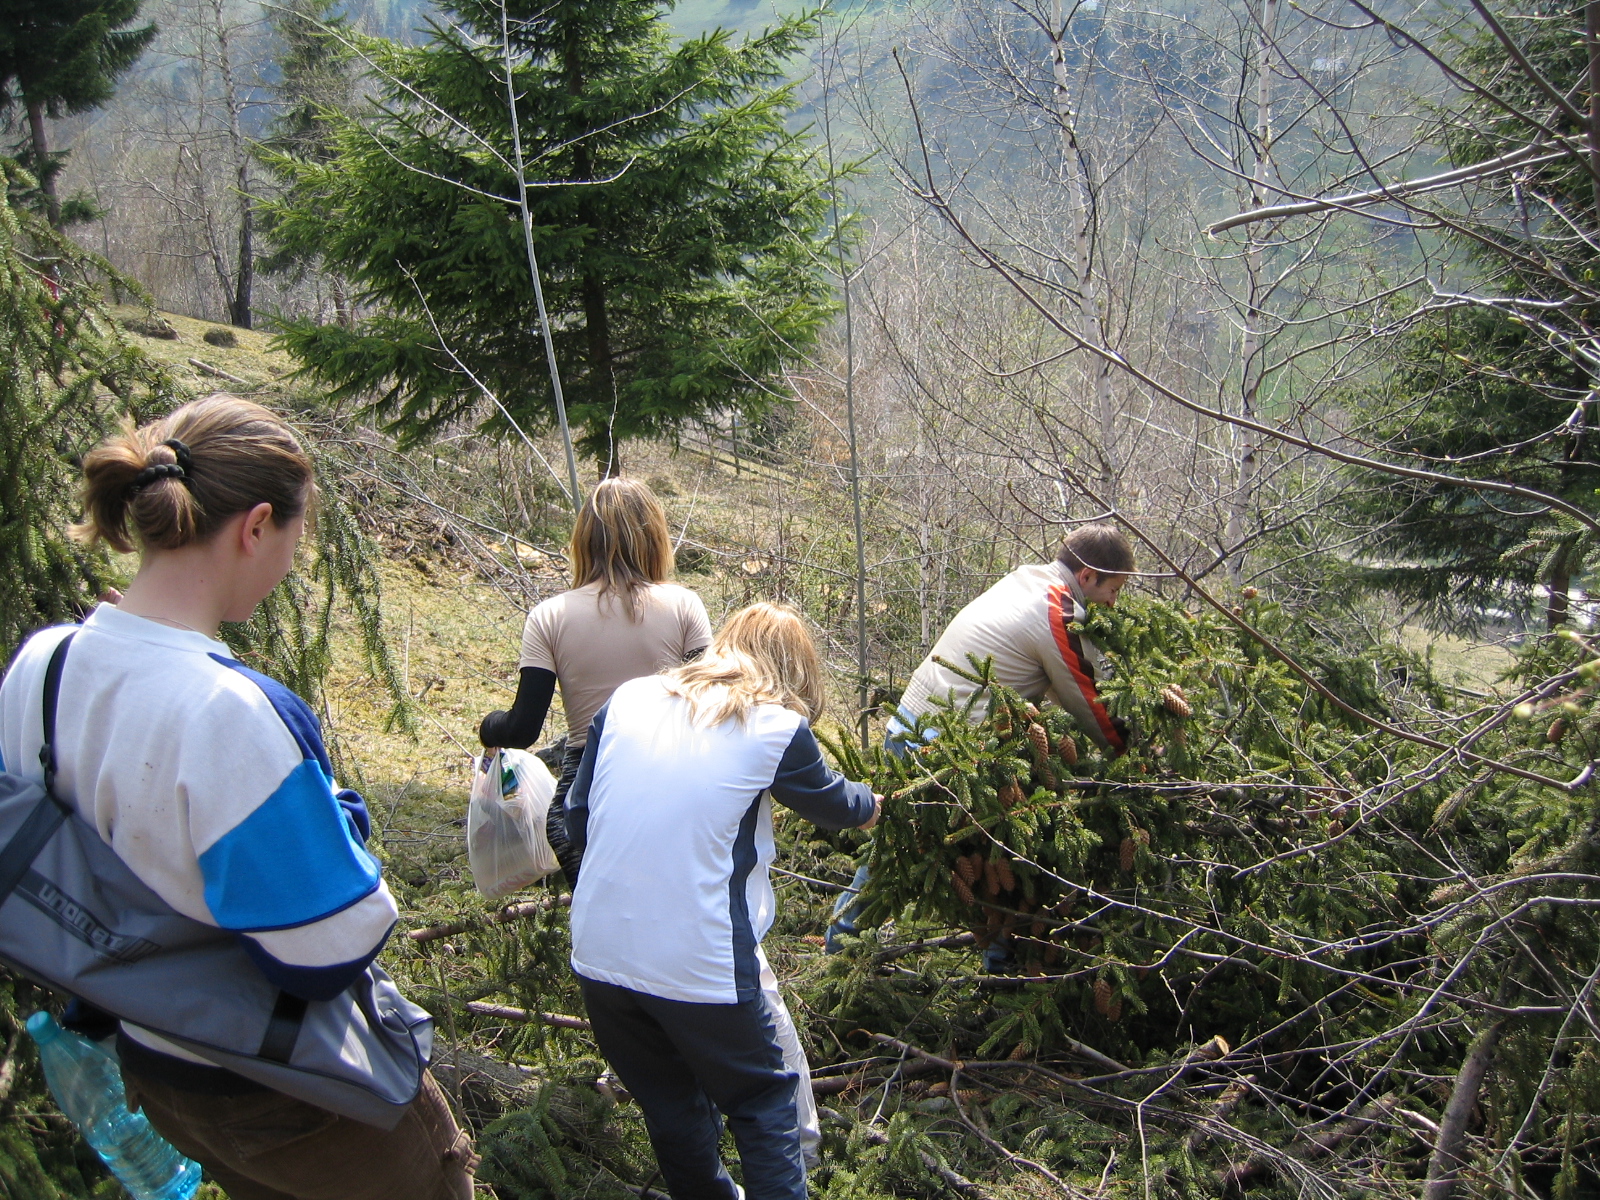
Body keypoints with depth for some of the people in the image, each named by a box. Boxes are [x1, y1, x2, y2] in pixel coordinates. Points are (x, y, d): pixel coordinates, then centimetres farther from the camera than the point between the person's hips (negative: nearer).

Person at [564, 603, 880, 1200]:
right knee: (764, 1102, 18)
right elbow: (835, 804, 14)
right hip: (701, 967, -4)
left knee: (669, 1104, 24)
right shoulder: (776, 727, -5)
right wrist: (872, 803, 36)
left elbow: (578, 821, 10)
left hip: (598, 956, 5)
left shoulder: (625, 701, 4)